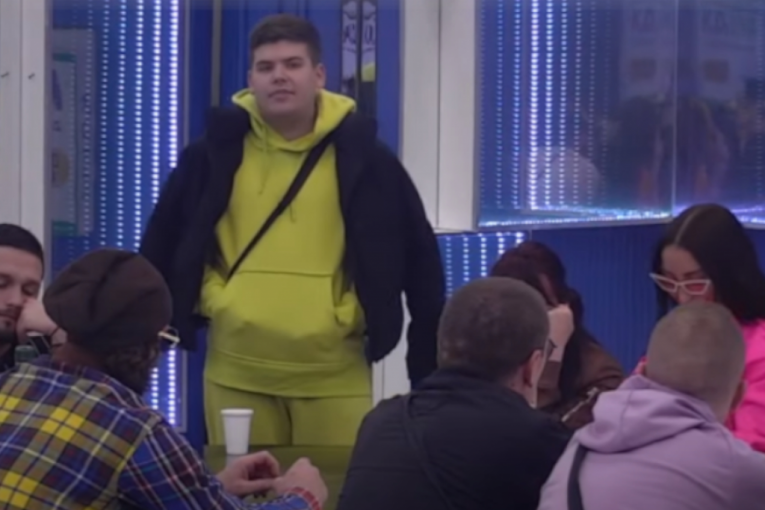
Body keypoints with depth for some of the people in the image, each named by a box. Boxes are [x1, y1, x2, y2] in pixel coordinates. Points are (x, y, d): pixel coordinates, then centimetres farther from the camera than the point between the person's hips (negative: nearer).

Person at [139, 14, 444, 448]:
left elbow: (419, 258, 4)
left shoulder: (360, 155, 0)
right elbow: (161, 247, 11)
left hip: (334, 375, -1)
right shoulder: (217, 153, 2)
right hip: (236, 374, 1)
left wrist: (430, 366, 3)